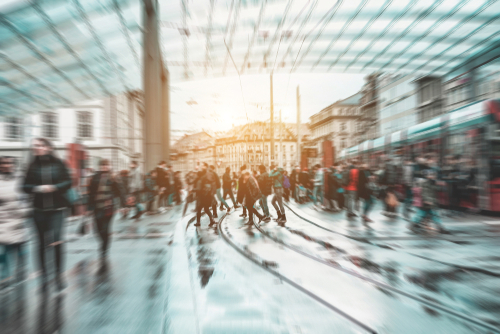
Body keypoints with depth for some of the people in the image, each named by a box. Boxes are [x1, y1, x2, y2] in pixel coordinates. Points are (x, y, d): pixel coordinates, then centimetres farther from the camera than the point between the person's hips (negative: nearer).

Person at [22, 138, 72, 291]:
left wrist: (53, 187, -19)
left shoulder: (58, 164, -1)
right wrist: (37, 188, -15)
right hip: (39, 209, 2)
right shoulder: (33, 166, 4)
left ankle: (59, 274, 13)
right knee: (42, 242, 9)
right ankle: (44, 274, 24)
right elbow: (25, 186, 4)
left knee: (57, 241, -3)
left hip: (57, 208, -2)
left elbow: (67, 183, -3)